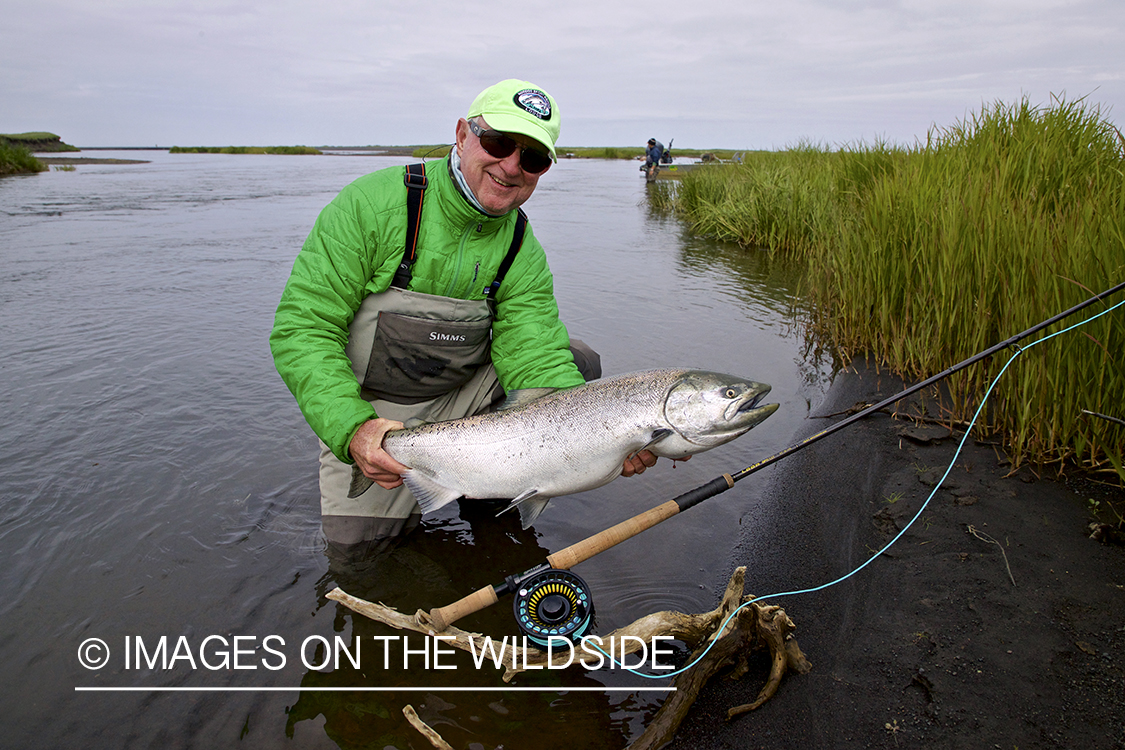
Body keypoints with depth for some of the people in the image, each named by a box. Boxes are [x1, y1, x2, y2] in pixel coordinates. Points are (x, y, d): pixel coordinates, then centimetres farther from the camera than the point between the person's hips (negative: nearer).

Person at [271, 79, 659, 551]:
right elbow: (302, 330, -23)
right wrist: (354, 430, -39)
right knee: (358, 543, -11)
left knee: (579, 362, -10)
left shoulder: (522, 251, -9)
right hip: (367, 410, -3)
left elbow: (536, 358, -17)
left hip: (463, 397, 3)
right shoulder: (375, 205, -22)